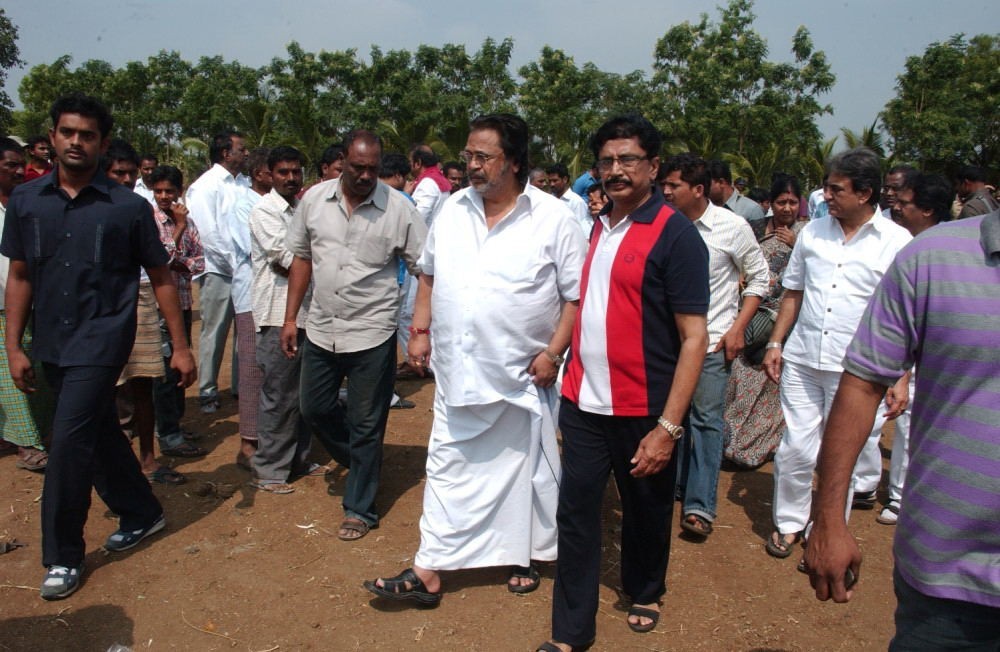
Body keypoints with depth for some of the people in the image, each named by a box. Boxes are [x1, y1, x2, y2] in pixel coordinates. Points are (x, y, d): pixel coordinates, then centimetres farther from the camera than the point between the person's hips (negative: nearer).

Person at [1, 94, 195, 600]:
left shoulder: (129, 207, -6)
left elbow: (160, 277, -1)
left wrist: (180, 346, -2)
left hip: (101, 339, -4)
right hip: (52, 344, 5)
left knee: (69, 441, -8)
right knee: (99, 434, 15)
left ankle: (62, 556, 9)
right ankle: (141, 513, 35)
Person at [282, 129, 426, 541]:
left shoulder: (399, 208, -10)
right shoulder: (315, 199, 0)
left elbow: (425, 270, -7)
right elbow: (301, 257, 9)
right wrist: (290, 318, 7)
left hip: (372, 333, -4)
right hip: (321, 329, 4)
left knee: (365, 425, 6)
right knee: (314, 409, 16)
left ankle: (360, 509, 23)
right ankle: (359, 461, 43)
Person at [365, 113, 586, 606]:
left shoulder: (553, 218, -9)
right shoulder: (452, 211, 6)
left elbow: (577, 295, -8)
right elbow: (429, 276, 15)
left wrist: (553, 352, -15)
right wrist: (420, 330, 7)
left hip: (524, 378, -3)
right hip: (458, 375, 4)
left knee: (528, 470, 13)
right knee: (448, 471, 9)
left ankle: (527, 557, 35)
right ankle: (428, 573, 18)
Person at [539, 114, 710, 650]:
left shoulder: (675, 234, -11)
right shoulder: (595, 227, 8)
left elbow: (694, 337, -14)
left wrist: (668, 426, -18)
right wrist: (566, 370, 9)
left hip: (643, 410, -4)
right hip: (583, 403, 5)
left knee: (646, 511, 16)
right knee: (575, 514, 7)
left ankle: (645, 594, 41)